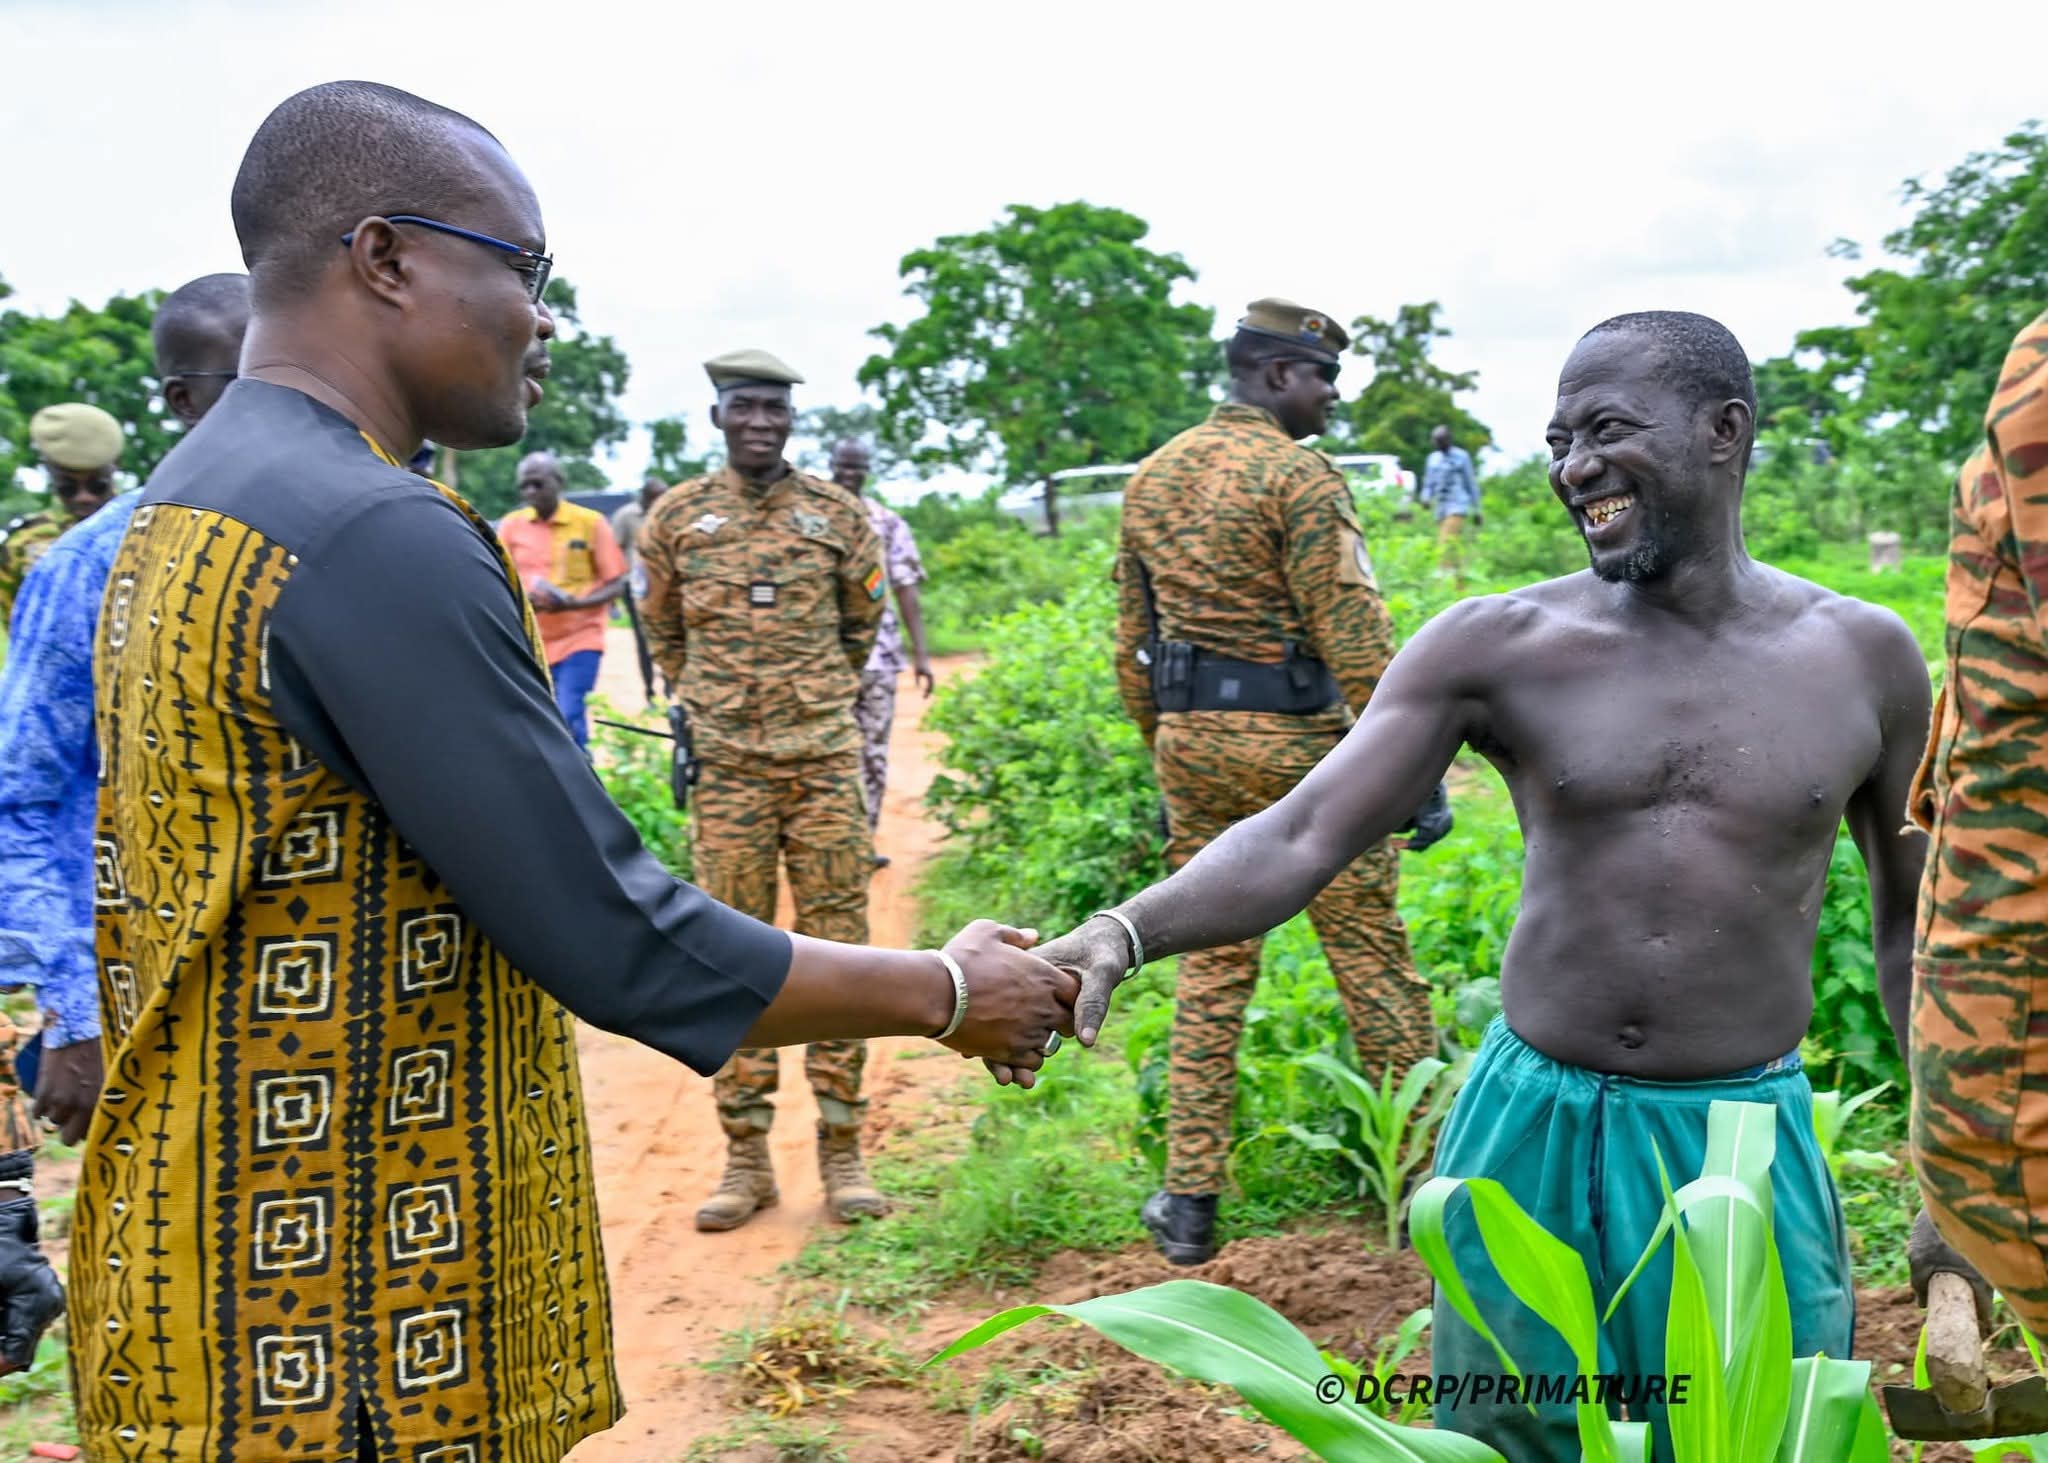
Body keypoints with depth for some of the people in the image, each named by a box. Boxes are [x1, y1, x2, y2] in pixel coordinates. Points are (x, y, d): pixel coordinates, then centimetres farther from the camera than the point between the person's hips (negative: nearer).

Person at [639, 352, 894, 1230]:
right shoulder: (677, 517, 4)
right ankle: (746, 1158, 13)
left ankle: (842, 1151, 11)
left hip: (826, 760, 0)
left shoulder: (837, 512, 4)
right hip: (726, 769, 0)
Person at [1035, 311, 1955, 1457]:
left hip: (1747, 1146, 0)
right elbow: (1301, 840, -14)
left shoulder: (1865, 655, -2)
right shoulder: (1496, 646, -7)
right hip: (1529, 1130, 0)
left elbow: (1913, 918, 9)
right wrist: (1123, 932, -31)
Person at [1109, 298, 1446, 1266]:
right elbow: (1351, 632, -15)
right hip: (1296, 739, -6)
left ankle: (1189, 1201, 13)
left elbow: (1133, 635, 14)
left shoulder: (1152, 477, 12)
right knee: (1370, 955, 4)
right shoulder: (1297, 476, -10)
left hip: (1190, 738, 7)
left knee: (1212, 963, 12)